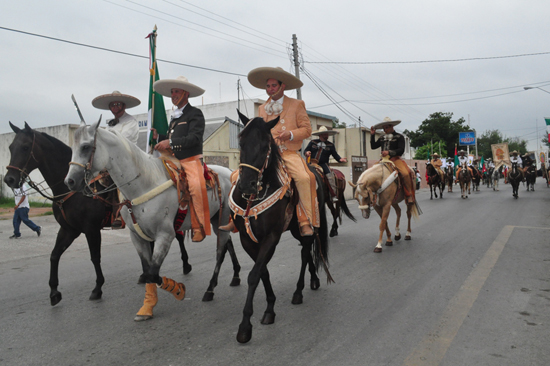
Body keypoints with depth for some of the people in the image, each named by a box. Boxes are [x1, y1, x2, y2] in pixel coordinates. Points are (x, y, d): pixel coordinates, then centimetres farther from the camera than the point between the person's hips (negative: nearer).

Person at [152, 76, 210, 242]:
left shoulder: (195, 113, 0)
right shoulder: (174, 116, 25)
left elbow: (194, 138, -14)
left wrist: (170, 143, -21)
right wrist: (158, 137, 10)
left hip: (191, 160, -8)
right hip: (174, 161, 8)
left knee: (196, 185, -29)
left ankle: (199, 227, -24)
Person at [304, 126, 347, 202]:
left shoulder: (331, 145, 11)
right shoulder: (312, 142, 11)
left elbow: (335, 155, 11)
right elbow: (305, 150, 12)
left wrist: (340, 159, -9)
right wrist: (307, 153, -12)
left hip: (323, 164, -1)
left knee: (330, 175, -24)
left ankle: (334, 195, -21)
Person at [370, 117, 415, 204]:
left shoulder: (399, 137, 4)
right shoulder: (382, 138, 20)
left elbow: (401, 150, -5)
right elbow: (373, 146, 18)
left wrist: (389, 152, -19)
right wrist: (372, 135, 10)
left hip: (395, 159, -5)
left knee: (405, 173, -30)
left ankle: (409, 196, -20)